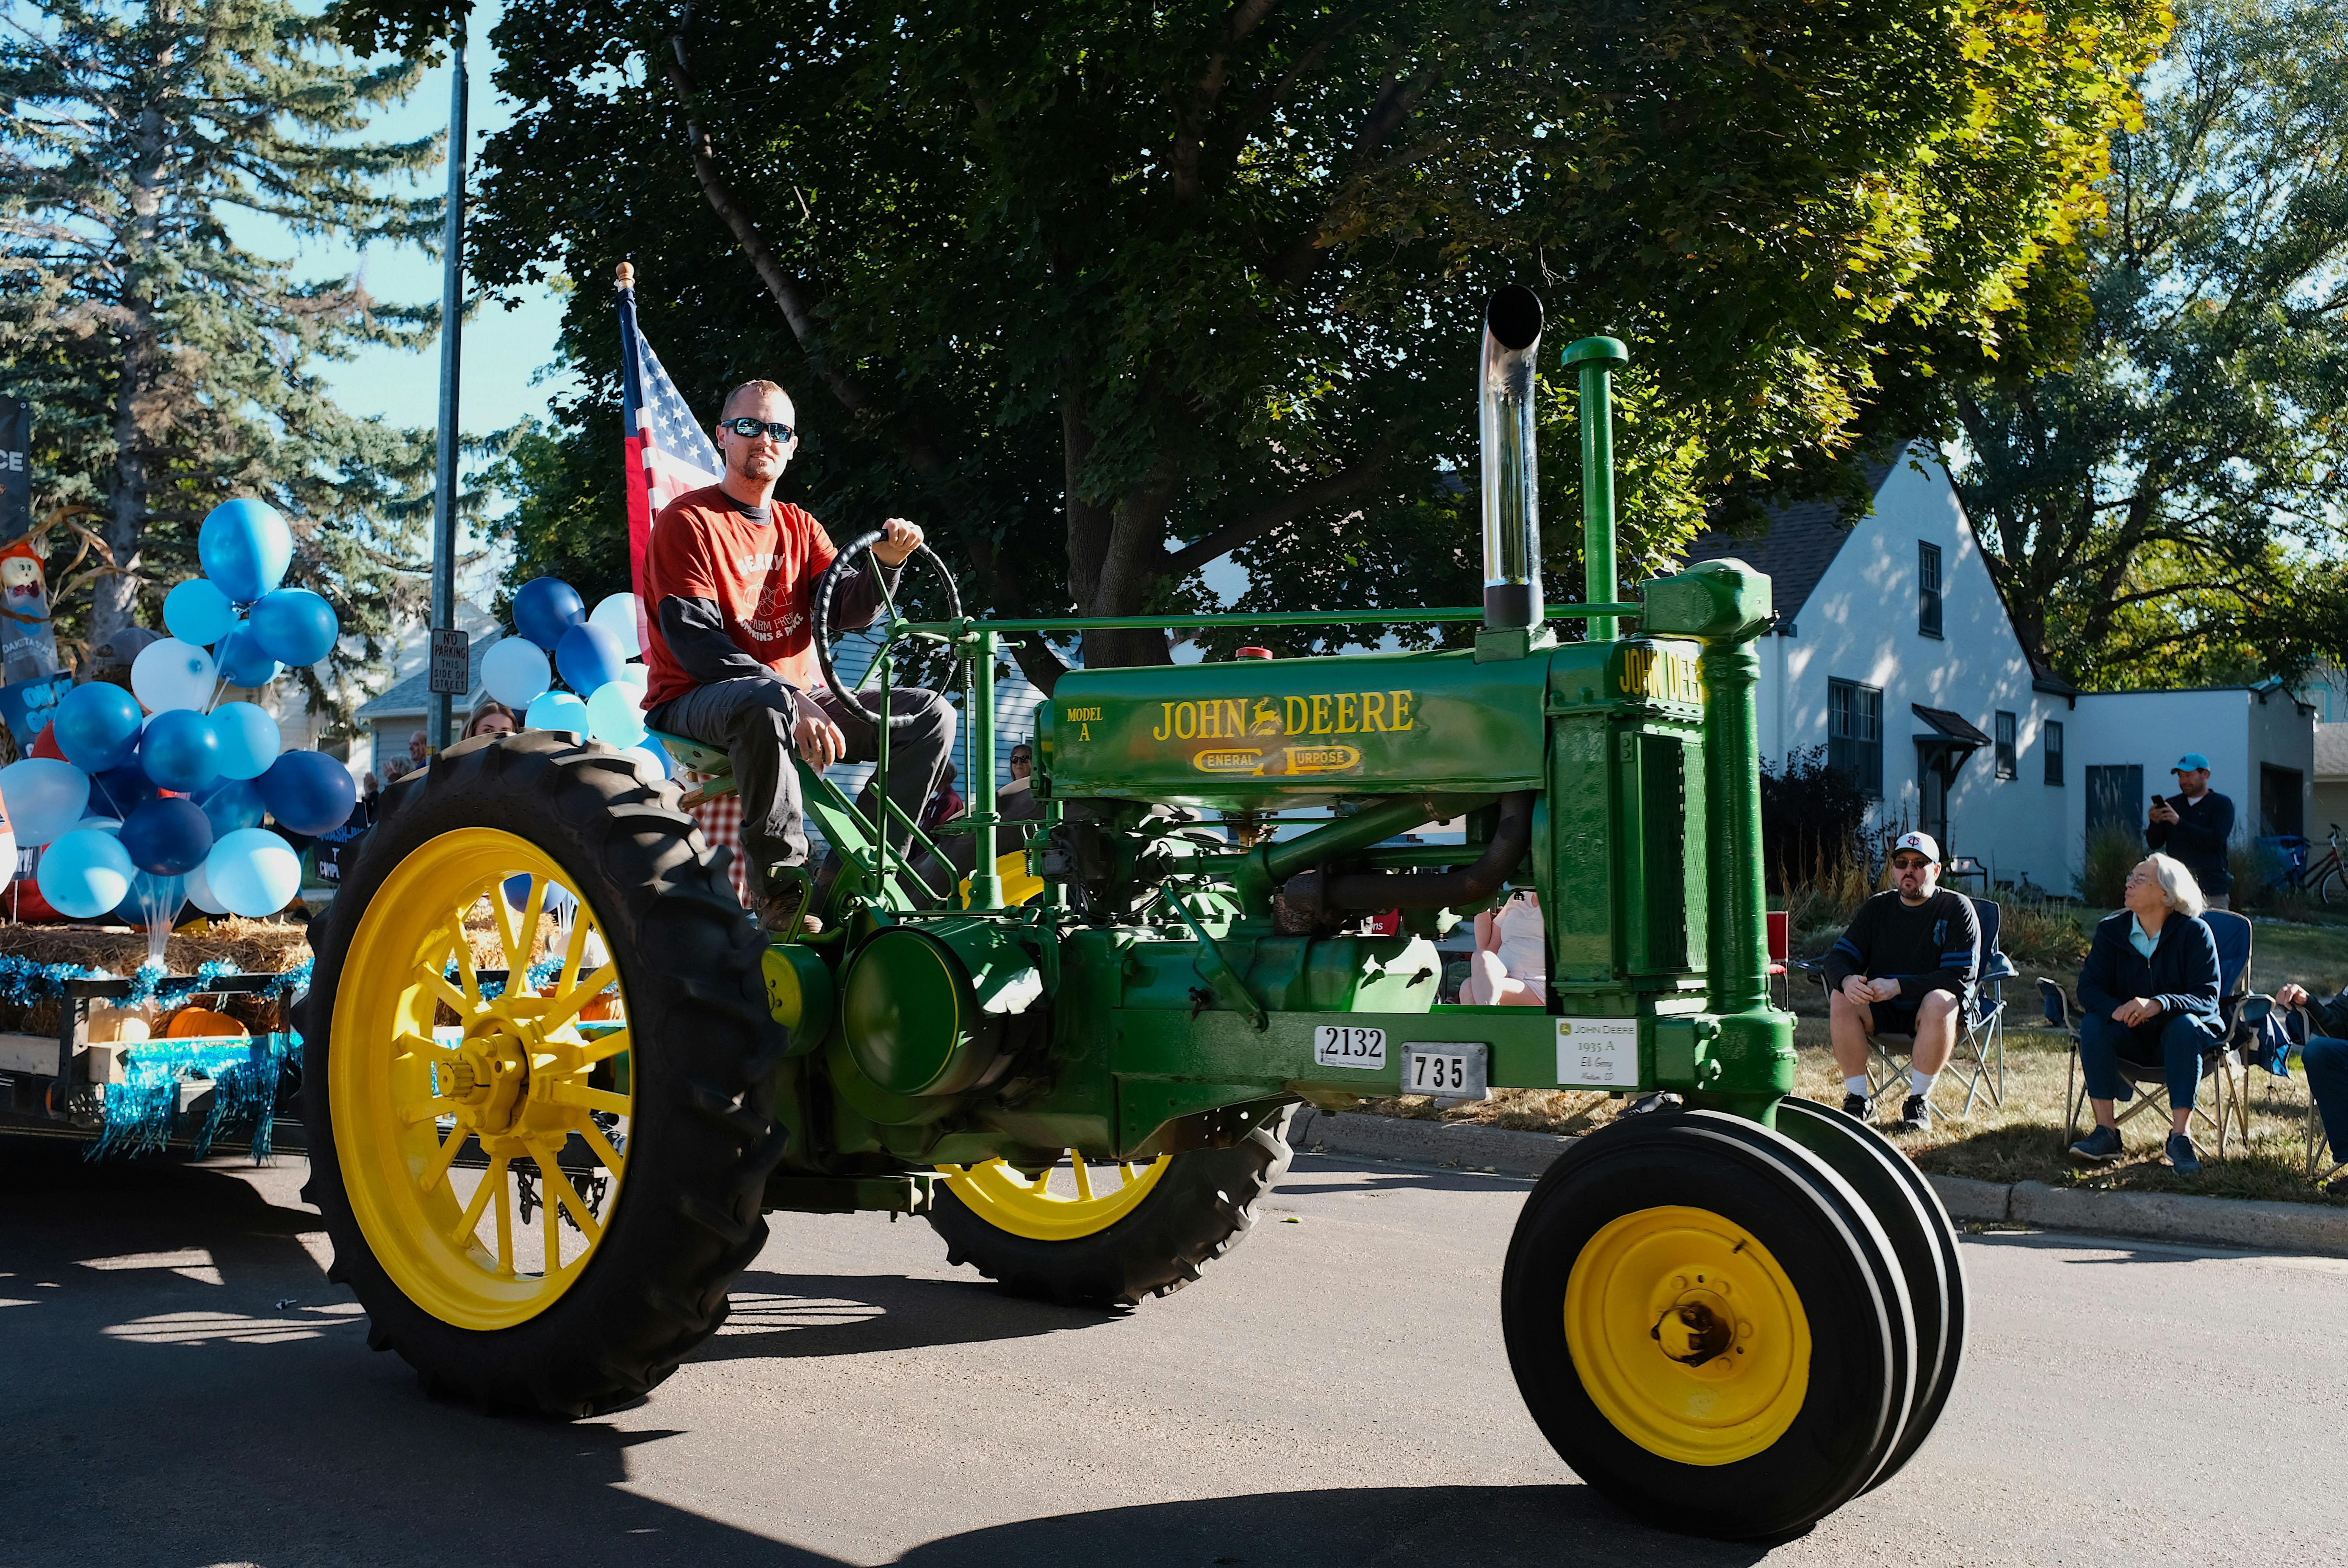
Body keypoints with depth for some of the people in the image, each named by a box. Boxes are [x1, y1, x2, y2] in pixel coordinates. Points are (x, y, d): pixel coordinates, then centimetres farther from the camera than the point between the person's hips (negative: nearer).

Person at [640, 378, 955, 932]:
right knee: (765, 703, -41)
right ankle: (781, 886, -28)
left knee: (930, 715, -8)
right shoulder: (687, 522, -3)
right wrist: (792, 697, -28)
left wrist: (886, 562, -21)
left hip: (799, 698, 7)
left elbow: (846, 610, 0)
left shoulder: (799, 528, 17)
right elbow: (693, 641, -16)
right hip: (696, 701, -7)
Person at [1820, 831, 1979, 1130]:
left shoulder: (1957, 909, -6)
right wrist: (1847, 980, -25)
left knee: (1940, 1002, -36)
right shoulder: (1877, 908, 6)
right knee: (1841, 999, -24)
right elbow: (1840, 956, 1)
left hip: (1931, 1014, -3)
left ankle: (1919, 1100, -22)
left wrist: (1898, 986, -27)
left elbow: (1960, 976, -17)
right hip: (1883, 1012, 3)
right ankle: (1857, 1097, -16)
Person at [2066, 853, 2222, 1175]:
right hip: (2131, 1039, 3)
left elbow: (2207, 998, -19)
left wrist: (2158, 1004, -39)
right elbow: (2089, 986, -9)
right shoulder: (2111, 930, 0)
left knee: (2185, 1025, -35)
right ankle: (2106, 1132, -29)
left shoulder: (2194, 933, -10)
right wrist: (2115, 1010, -33)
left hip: (2176, 1035, -3)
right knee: (2093, 1024, -27)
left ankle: (2179, 1136, -34)